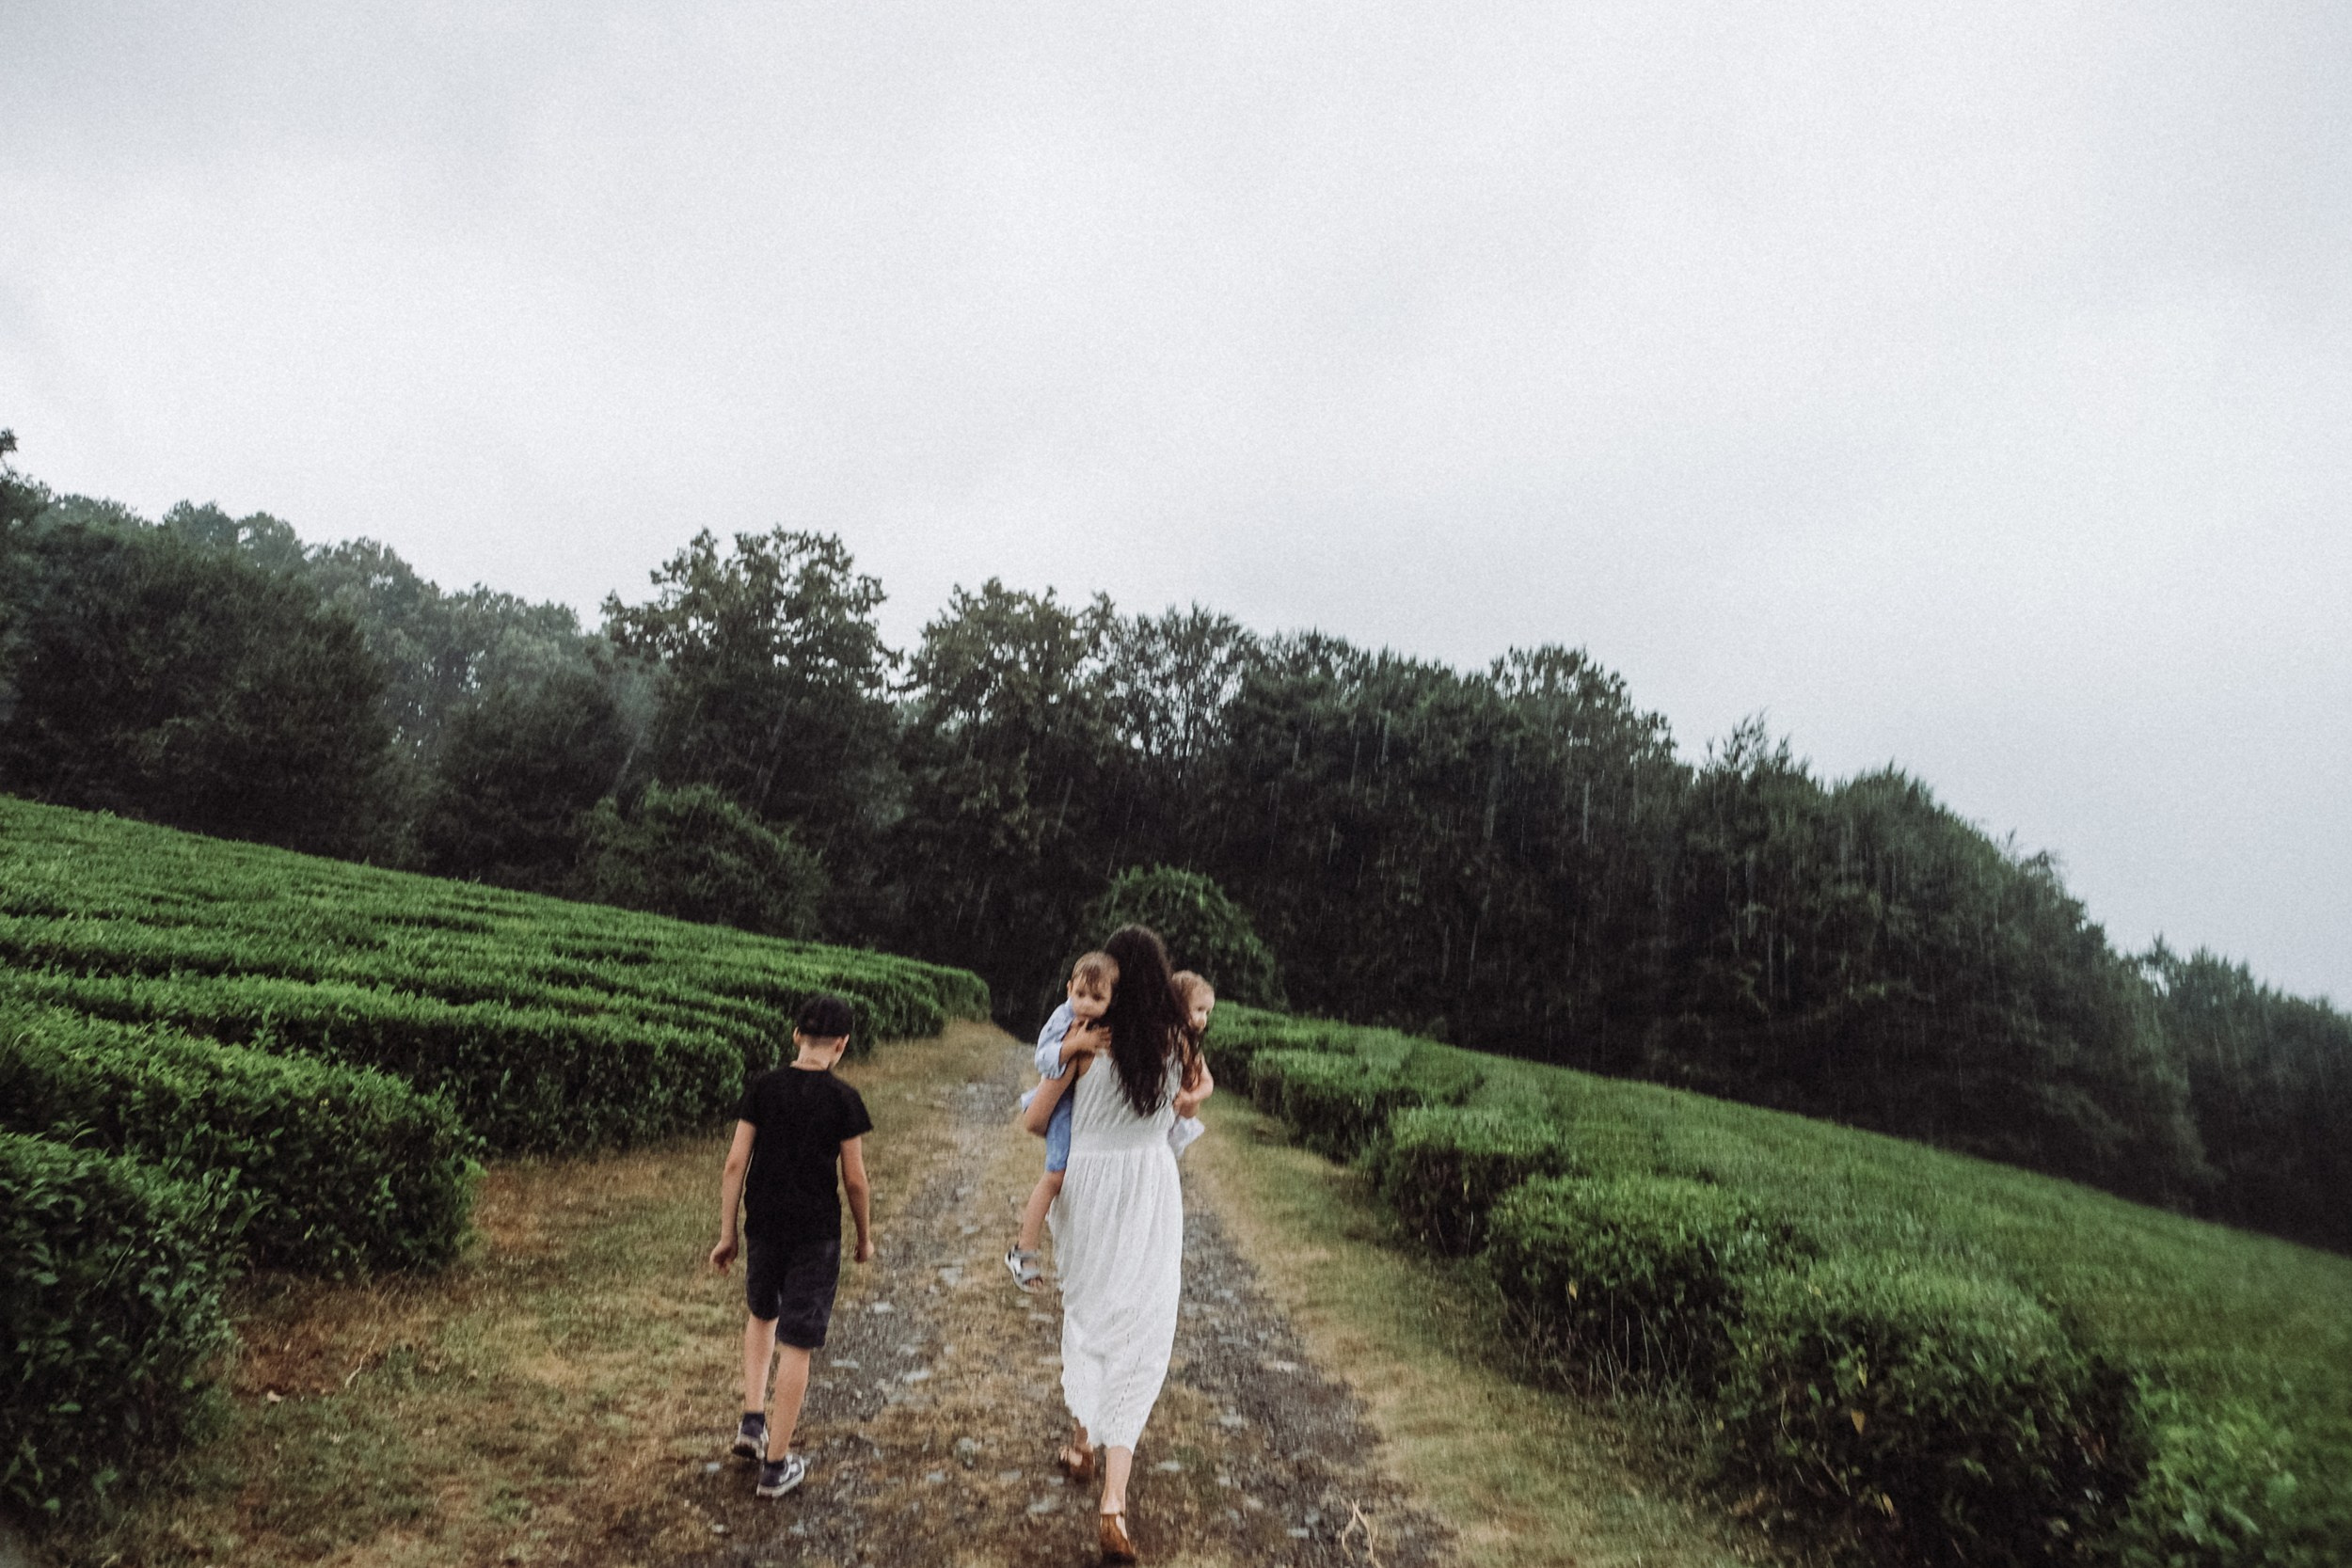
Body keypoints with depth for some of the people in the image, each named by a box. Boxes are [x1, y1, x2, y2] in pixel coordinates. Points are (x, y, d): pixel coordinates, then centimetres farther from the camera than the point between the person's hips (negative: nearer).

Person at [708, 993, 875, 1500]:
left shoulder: (762, 1087, -4)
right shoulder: (843, 1099, -11)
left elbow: (735, 1164, -4)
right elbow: (855, 1180, -8)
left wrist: (726, 1234, 5)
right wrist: (865, 1237, 7)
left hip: (763, 1226, 3)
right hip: (816, 1232, -3)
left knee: (762, 1314, 29)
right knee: (797, 1343, 7)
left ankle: (752, 1422, 24)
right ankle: (776, 1464, 15)